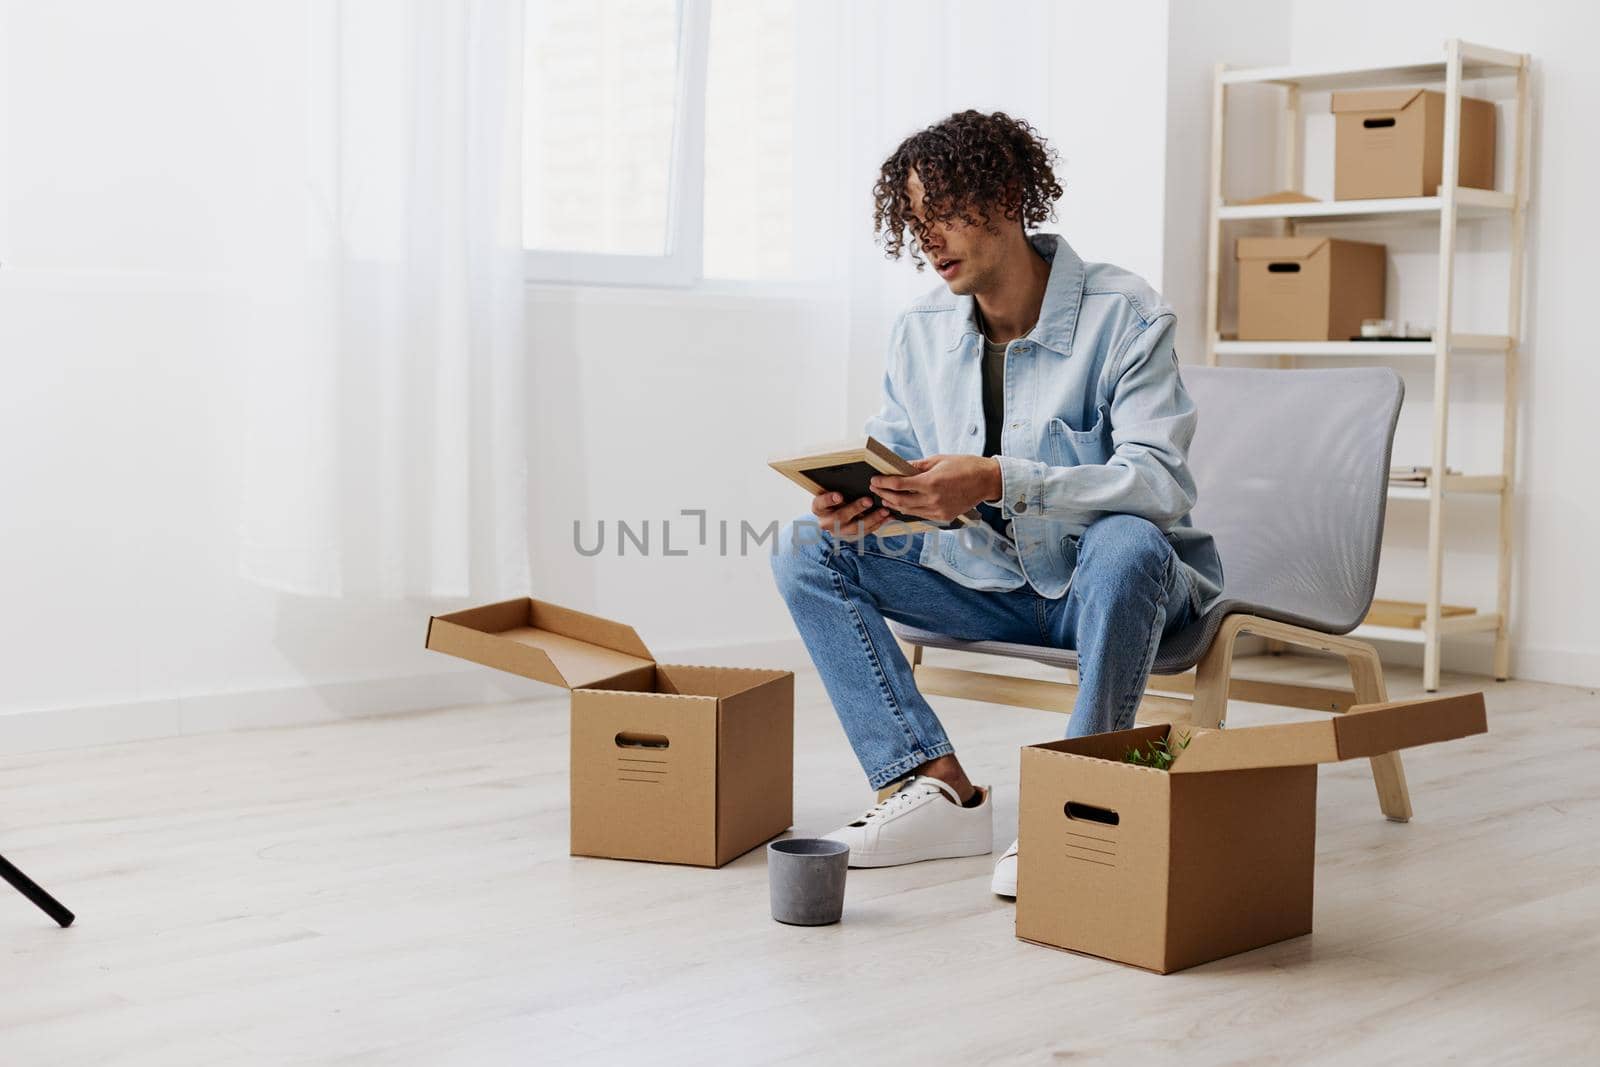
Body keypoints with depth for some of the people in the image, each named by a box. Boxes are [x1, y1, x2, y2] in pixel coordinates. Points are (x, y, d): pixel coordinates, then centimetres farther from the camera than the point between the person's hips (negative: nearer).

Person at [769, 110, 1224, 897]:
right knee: (806, 549, -8)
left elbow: (1157, 480, -27)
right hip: (993, 583, 6)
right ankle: (937, 785, -17)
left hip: (1106, 589, -6)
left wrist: (998, 483, -40)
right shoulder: (919, 333, 3)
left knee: (1126, 543, -40)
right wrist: (861, 501, -22)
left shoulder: (1122, 317, -16)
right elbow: (892, 455, 4)